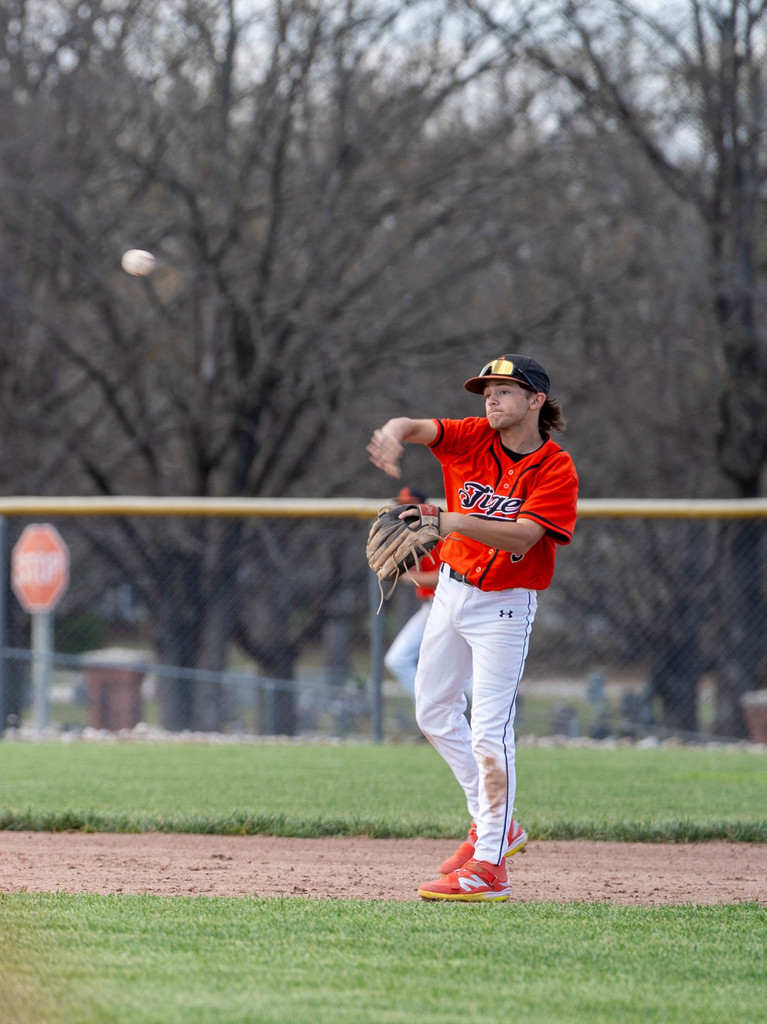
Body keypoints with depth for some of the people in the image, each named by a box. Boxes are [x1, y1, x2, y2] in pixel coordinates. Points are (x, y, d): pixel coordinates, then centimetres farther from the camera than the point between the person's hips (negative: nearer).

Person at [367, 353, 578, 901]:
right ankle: (491, 823, 30)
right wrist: (394, 433, -39)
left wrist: (455, 522, -39)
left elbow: (521, 537, -26)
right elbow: (415, 427, -15)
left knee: (490, 731, -13)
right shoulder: (473, 438, -1)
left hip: (505, 604, -7)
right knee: (434, 712, 16)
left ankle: (490, 865, -12)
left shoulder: (556, 470, -15)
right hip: (453, 586, 7)